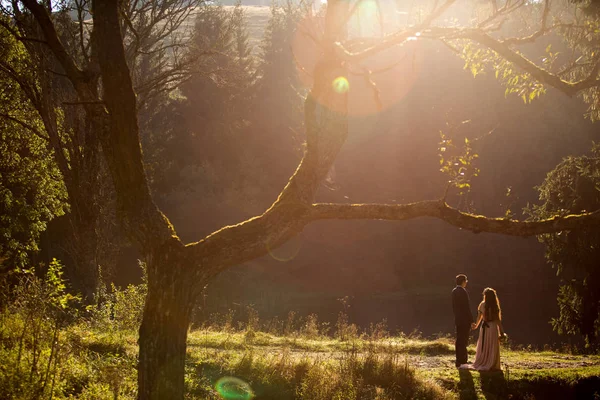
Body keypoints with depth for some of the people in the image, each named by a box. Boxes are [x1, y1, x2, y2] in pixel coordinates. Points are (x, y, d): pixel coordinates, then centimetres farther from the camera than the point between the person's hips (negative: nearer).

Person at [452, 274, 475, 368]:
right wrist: (471, 321, -13)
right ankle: (461, 362, -1)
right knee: (463, 341, -4)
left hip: (458, 319, 9)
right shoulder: (463, 292, -18)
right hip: (464, 320, -8)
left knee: (459, 341, 16)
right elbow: (467, 308, -18)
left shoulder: (454, 291, 8)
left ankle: (460, 360, 24)